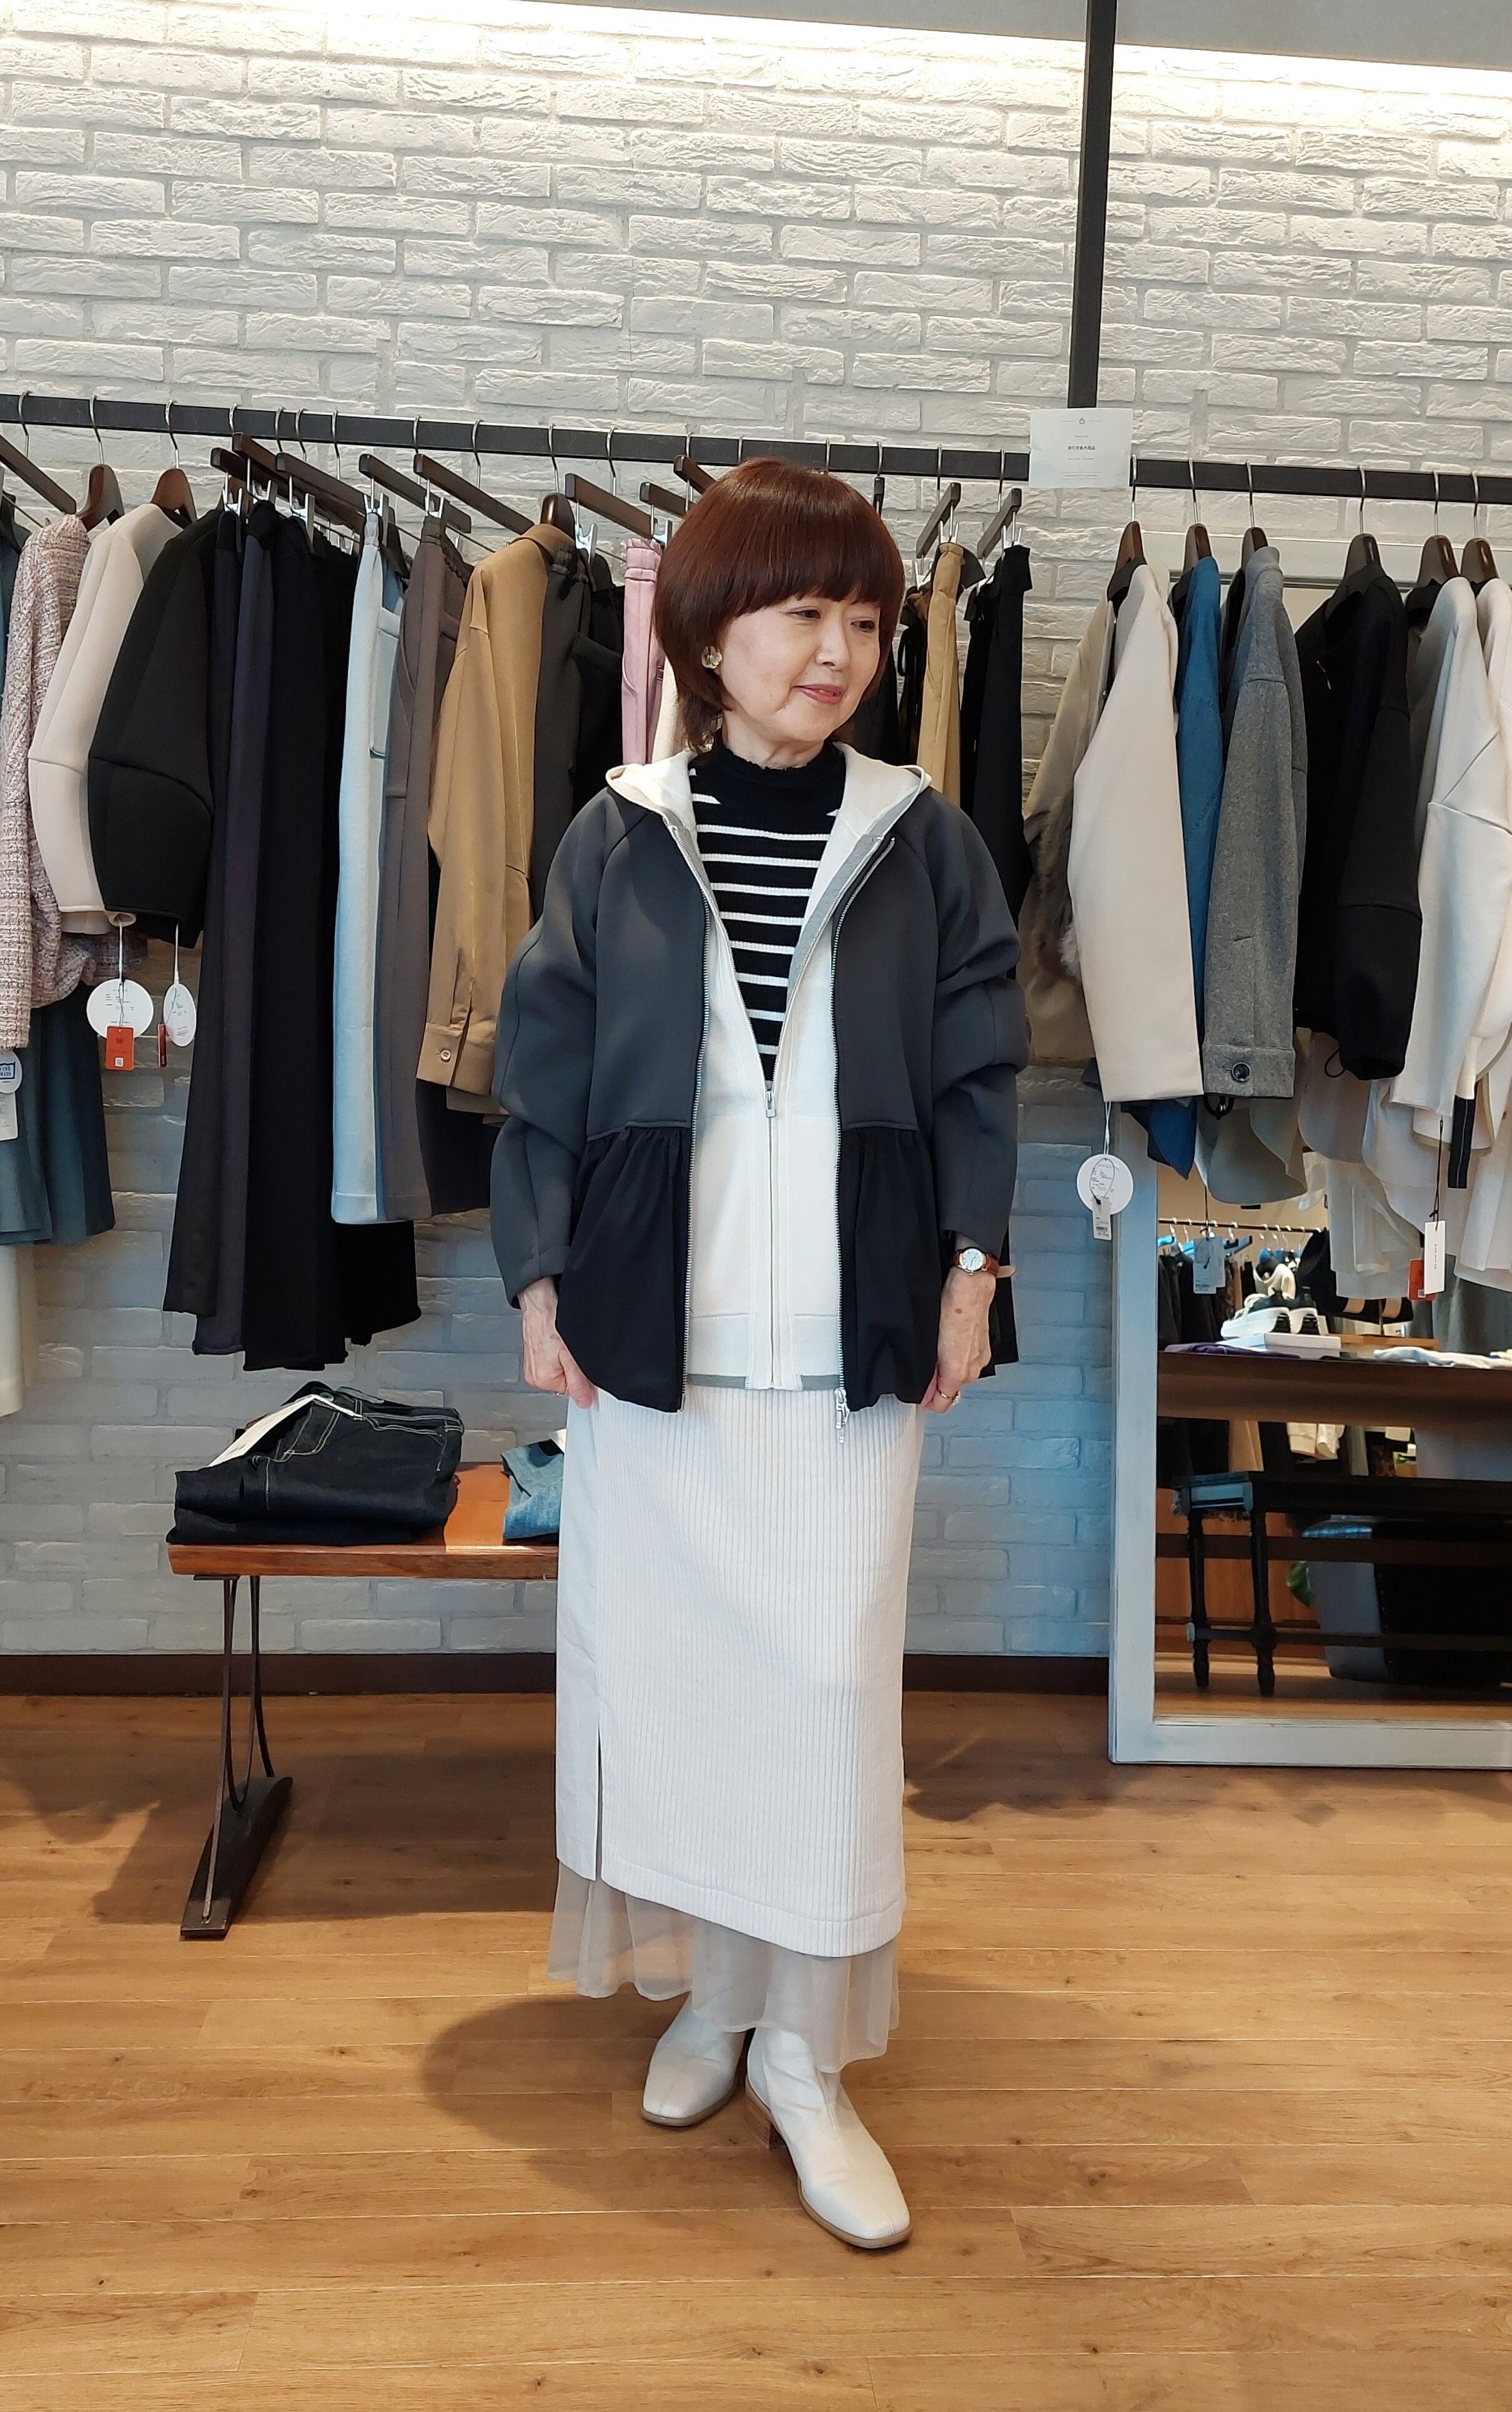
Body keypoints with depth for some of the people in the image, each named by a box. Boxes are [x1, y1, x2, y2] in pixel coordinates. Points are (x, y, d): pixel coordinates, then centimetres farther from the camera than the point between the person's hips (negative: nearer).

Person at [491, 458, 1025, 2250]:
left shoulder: (925, 845, 4)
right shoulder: (615, 842, 2)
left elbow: (979, 1073, 6)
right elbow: (544, 1071, 4)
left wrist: (969, 1267, 1)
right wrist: (540, 1280, 0)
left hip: (848, 1343, 0)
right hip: (651, 1330, 1)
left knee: (830, 1680, 0)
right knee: (659, 1655, 8)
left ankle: (807, 2049, 16)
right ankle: (712, 1986, 29)